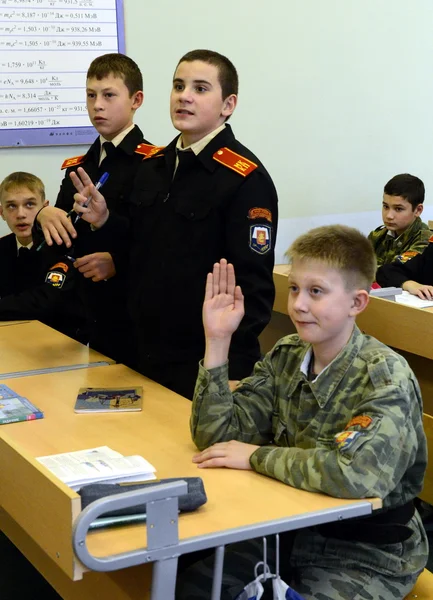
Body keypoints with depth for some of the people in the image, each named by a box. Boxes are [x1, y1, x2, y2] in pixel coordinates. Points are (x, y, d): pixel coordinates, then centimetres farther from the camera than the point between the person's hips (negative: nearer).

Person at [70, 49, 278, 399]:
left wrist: (235, 371, -20)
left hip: (210, 366, -7)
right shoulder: (153, 166, 8)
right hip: (148, 356, 7)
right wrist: (105, 221, -1)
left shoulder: (246, 179, -15)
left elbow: (254, 285, -17)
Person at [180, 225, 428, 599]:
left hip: (367, 553, -5)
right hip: (293, 526, 6)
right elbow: (215, 437, -6)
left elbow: (357, 474, -36)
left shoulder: (385, 376, -20)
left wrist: (256, 456, -23)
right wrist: (218, 341, -15)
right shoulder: (287, 355, -2)